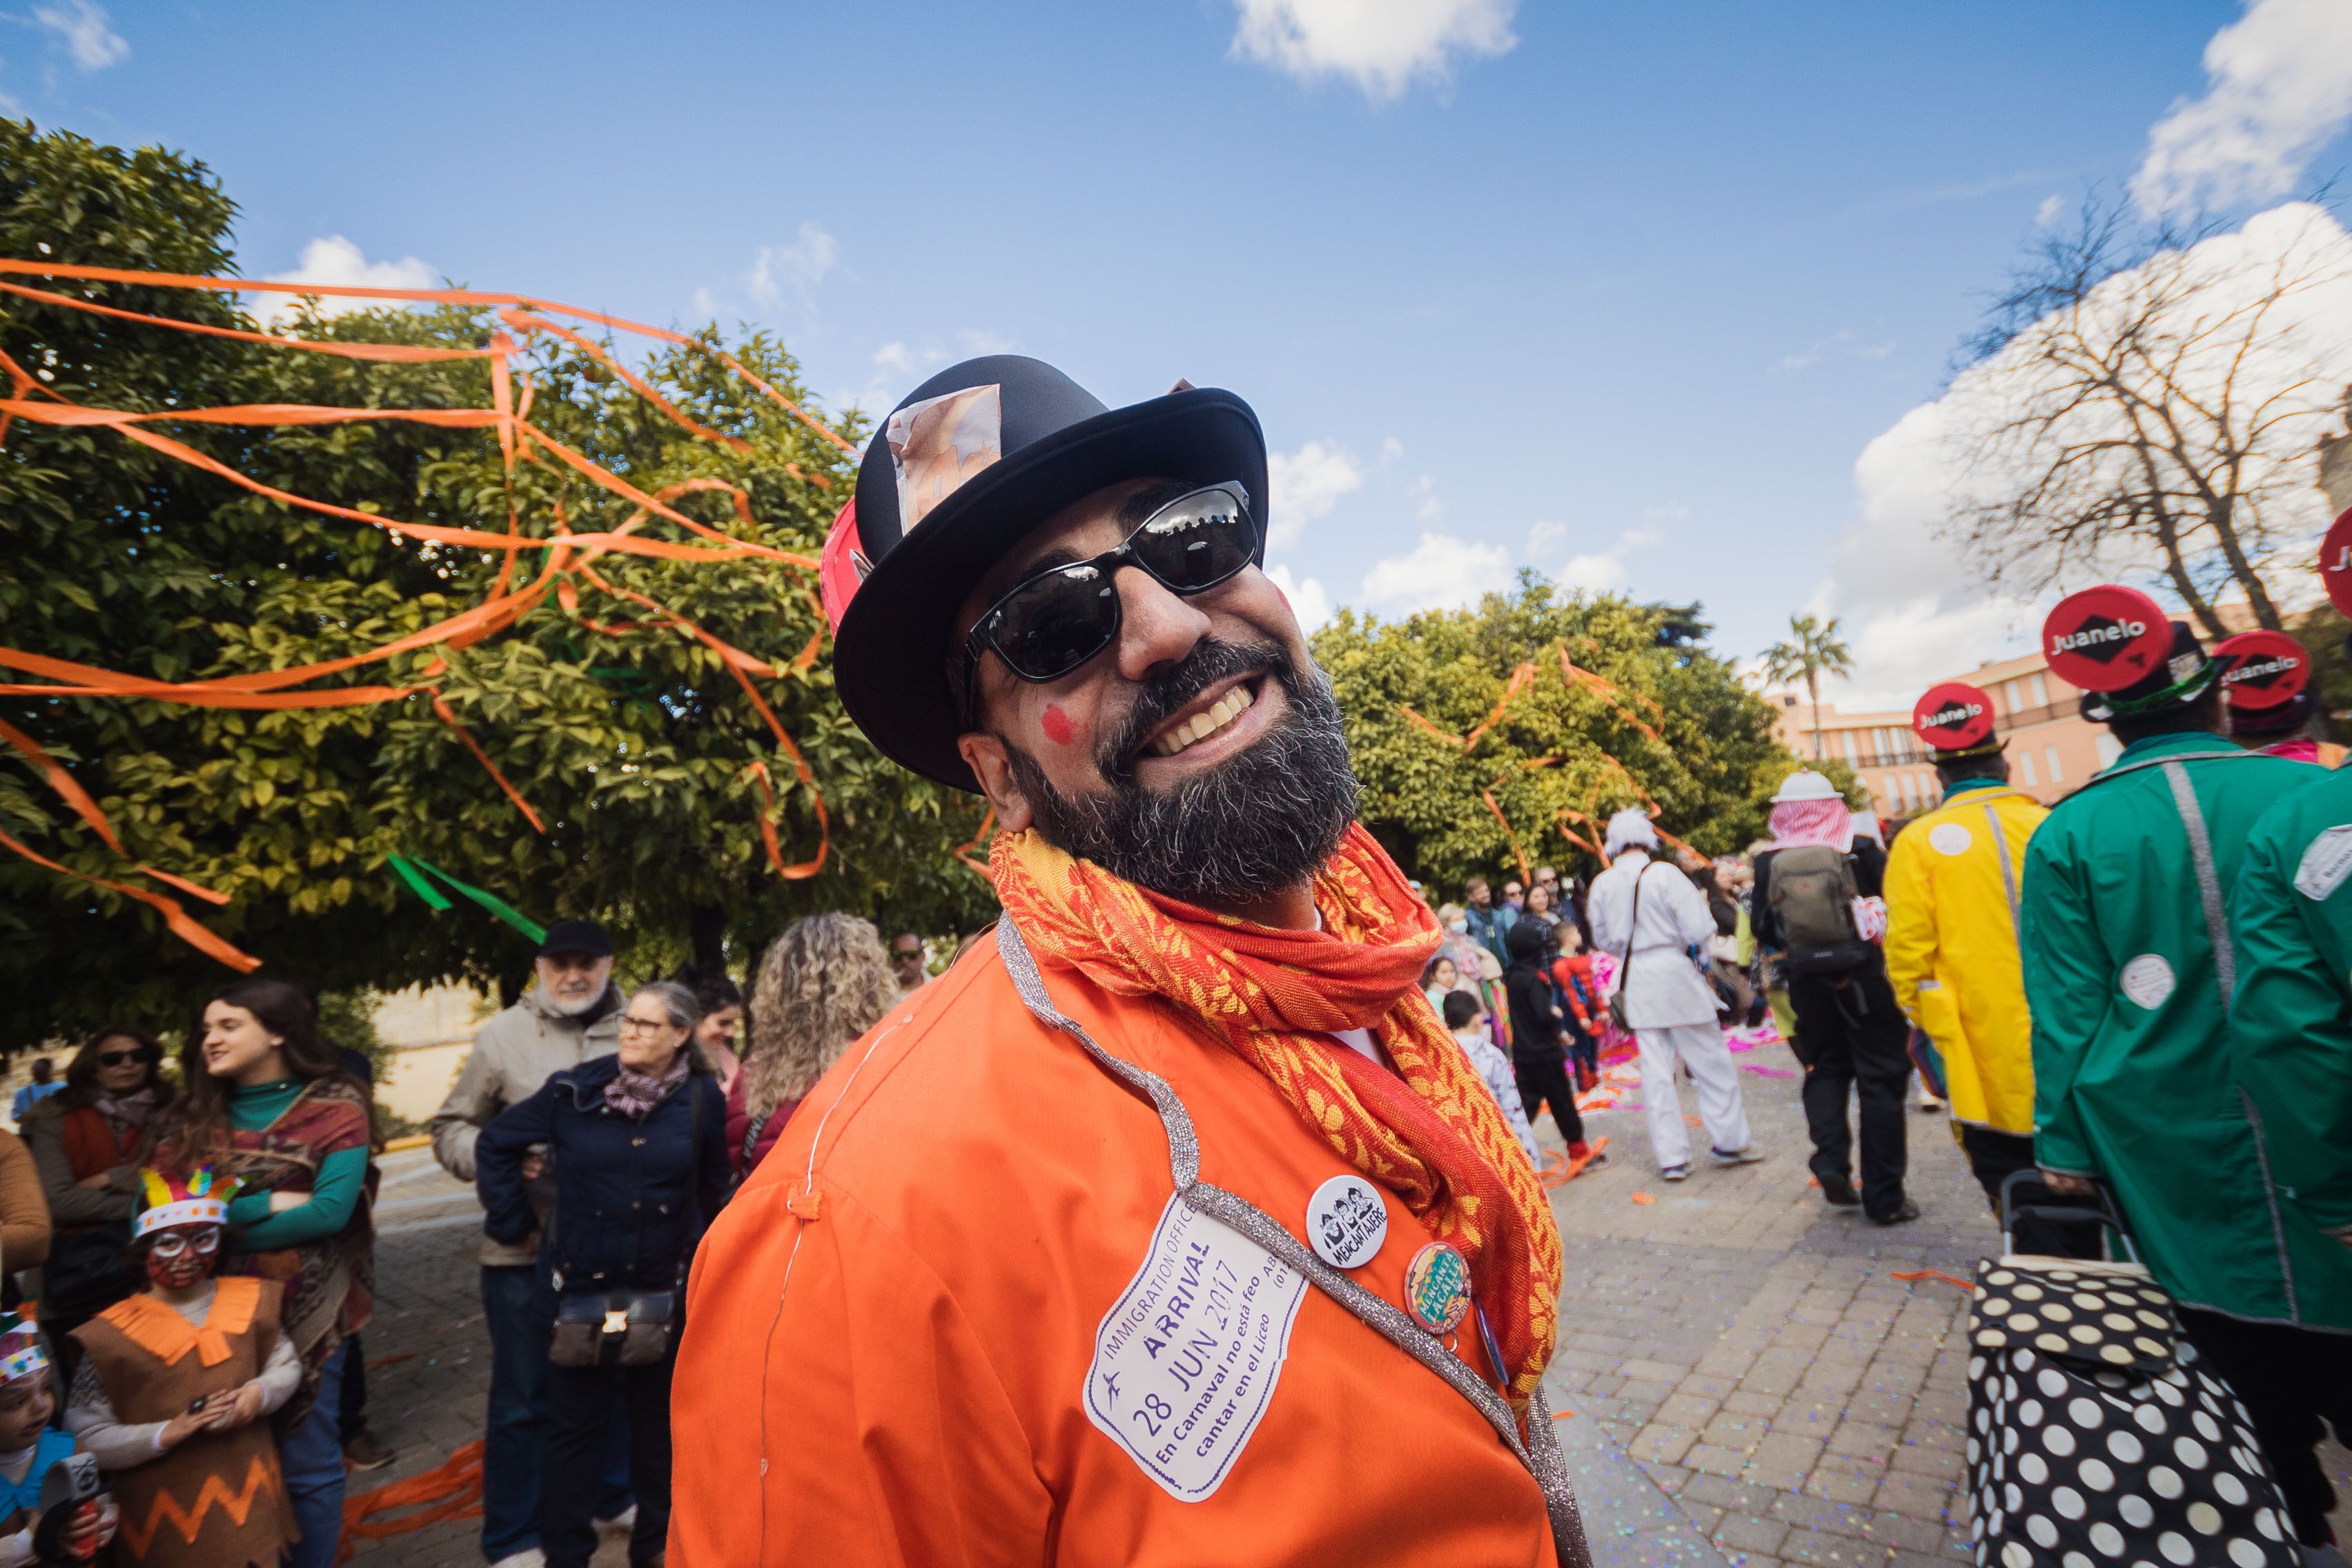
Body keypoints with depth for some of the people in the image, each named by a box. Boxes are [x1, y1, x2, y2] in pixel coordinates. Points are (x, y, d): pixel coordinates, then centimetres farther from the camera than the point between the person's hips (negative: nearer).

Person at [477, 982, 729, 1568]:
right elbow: (495, 1143, 4)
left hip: (664, 1288, 1)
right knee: (575, 1425, 11)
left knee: (659, 1419, 16)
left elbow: (713, 1188, 3)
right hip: (583, 1283, -1)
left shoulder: (701, 1100, -8)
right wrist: (515, 1222, 2)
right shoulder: (574, 1090, -9)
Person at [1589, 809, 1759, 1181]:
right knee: (1709, 1061, 12)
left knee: (1655, 1069, 9)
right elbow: (1699, 930, -16)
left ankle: (1671, 1156, 12)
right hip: (1675, 972, -3)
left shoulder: (1602, 885, -2)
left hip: (1637, 982, 4)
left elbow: (1602, 939, 9)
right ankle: (1729, 1140, 24)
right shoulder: (1665, 874, -14)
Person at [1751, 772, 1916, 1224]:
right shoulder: (1862, 852, -8)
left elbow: (1763, 931, -1)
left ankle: (1831, 1160, 2)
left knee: (1826, 1068, 20)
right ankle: (1884, 1197, 12)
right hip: (1864, 979, -2)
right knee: (1880, 1077, 7)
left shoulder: (1769, 862, -5)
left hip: (1807, 981, 2)